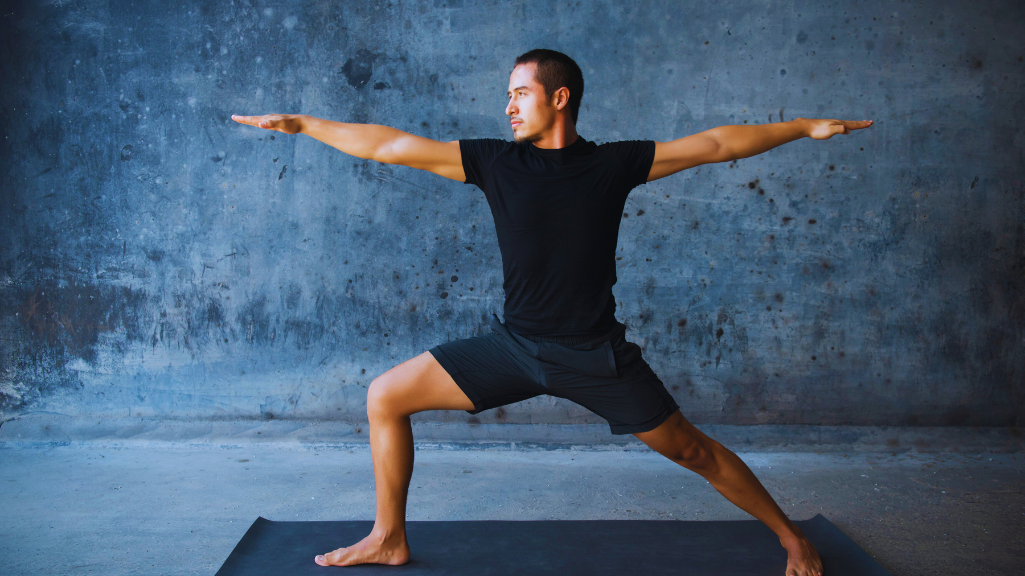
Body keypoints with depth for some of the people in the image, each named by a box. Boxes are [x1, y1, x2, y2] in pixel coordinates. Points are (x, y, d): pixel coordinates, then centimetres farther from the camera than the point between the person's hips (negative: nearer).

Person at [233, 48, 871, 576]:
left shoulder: (615, 163, -3)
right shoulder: (495, 160, 0)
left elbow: (717, 143, 3)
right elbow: (389, 145, 1)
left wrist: (806, 127, 2)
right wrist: (300, 123, 2)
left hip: (596, 354, -2)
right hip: (514, 345, 3)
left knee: (691, 449, 4)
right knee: (385, 397, -1)